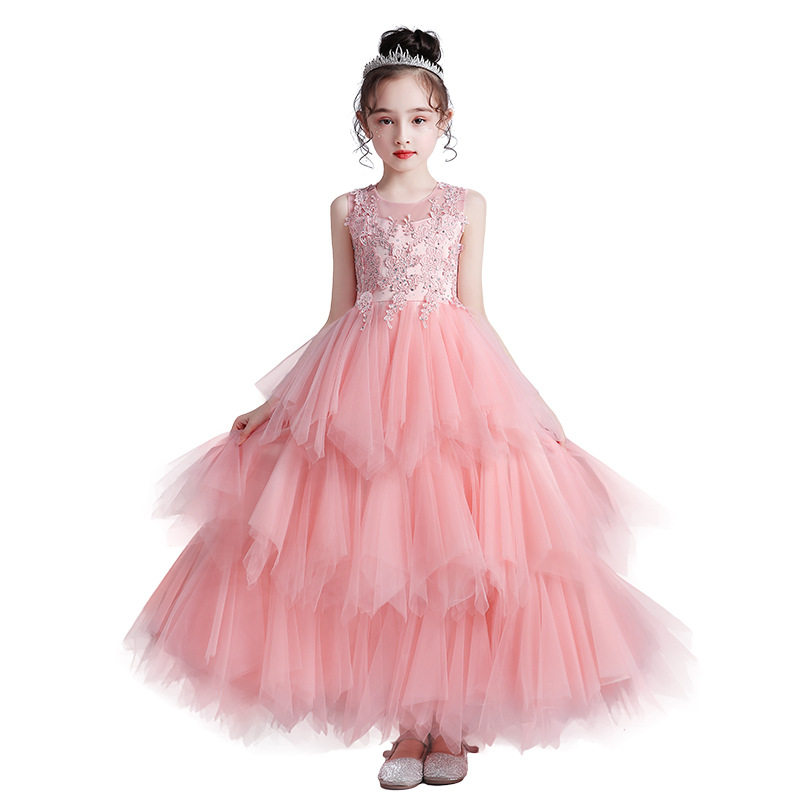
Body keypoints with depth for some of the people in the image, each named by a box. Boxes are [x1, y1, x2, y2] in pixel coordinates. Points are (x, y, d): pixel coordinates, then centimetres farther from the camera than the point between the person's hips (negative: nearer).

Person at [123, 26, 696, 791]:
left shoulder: (467, 206, 8)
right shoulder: (348, 209, 9)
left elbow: (472, 312, 7)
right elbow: (340, 316, 10)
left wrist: (527, 400, 0)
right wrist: (275, 403, 7)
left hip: (451, 382, 0)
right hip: (362, 383, 1)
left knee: (452, 553, 0)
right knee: (378, 555, 1)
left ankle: (450, 722, 17)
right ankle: (405, 725, 17)